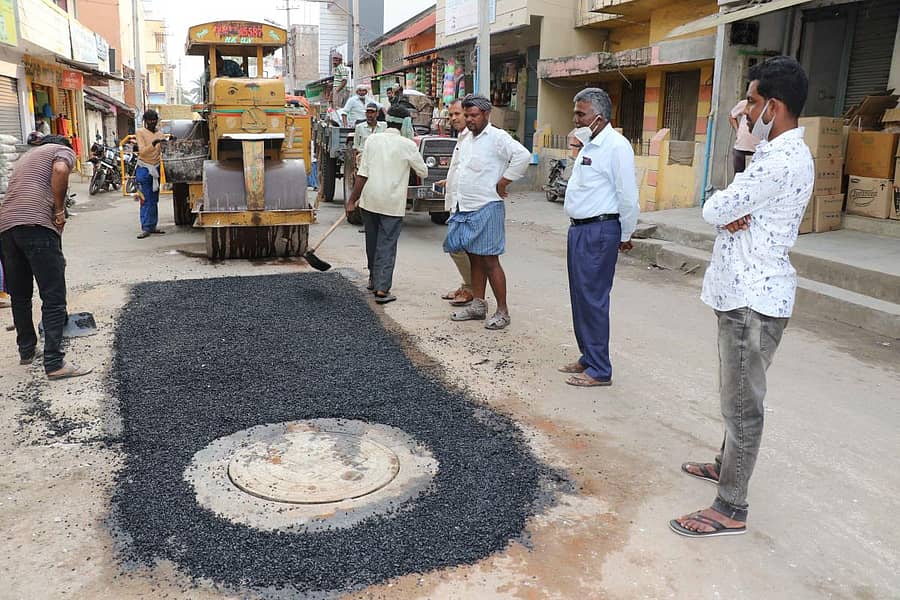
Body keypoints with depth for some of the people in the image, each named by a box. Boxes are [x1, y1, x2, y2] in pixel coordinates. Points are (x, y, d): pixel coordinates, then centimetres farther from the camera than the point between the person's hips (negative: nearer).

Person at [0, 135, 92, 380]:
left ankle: (26, 350, 33)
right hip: (36, 224, -8)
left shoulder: (26, 156, 36)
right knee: (53, 298, -6)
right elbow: (60, 170, -13)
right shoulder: (64, 150, 13)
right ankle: (54, 363, -9)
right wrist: (60, 210, -4)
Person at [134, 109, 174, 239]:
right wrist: (154, 143, -29)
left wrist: (170, 138, -22)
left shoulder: (159, 134, 9)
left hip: (155, 169, 5)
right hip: (144, 169, -5)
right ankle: (146, 229, -6)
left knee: (154, 199, 8)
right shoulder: (140, 132, -5)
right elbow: (142, 151, -14)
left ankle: (152, 226, 14)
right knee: (146, 200, -7)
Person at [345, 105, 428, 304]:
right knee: (387, 246, 0)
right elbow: (423, 172, 6)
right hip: (393, 203, -3)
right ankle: (382, 289, -7)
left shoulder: (372, 139, 0)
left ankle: (374, 279, 35)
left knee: (372, 241, 19)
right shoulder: (408, 145, -7)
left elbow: (362, 174, -3)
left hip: (369, 200, 3)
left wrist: (352, 200, 1)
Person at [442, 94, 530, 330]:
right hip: (464, 208, 8)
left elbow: (523, 155, -23)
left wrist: (502, 184, -18)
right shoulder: (465, 140, 16)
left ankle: (502, 311, 3)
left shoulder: (497, 137, -10)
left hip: (486, 209, -8)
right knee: (474, 259, 14)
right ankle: (478, 305, 23)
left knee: (489, 261, -5)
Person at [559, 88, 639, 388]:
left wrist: (625, 236, -8)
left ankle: (599, 370, 4)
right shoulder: (589, 144, 16)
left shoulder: (616, 146, -15)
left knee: (593, 299, -5)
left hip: (599, 231, -10)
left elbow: (628, 195, -15)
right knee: (579, 296, 15)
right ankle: (588, 357, 28)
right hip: (579, 228, 10)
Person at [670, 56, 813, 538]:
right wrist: (733, 214, -11)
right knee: (737, 394, 22)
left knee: (742, 402, -4)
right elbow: (728, 209, 11)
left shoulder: (781, 161, -21)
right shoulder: (783, 153, 14)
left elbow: (713, 209, -19)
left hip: (753, 298, -10)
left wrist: (727, 209, 2)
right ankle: (727, 464, 40)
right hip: (744, 290, 10)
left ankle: (730, 509, 6)